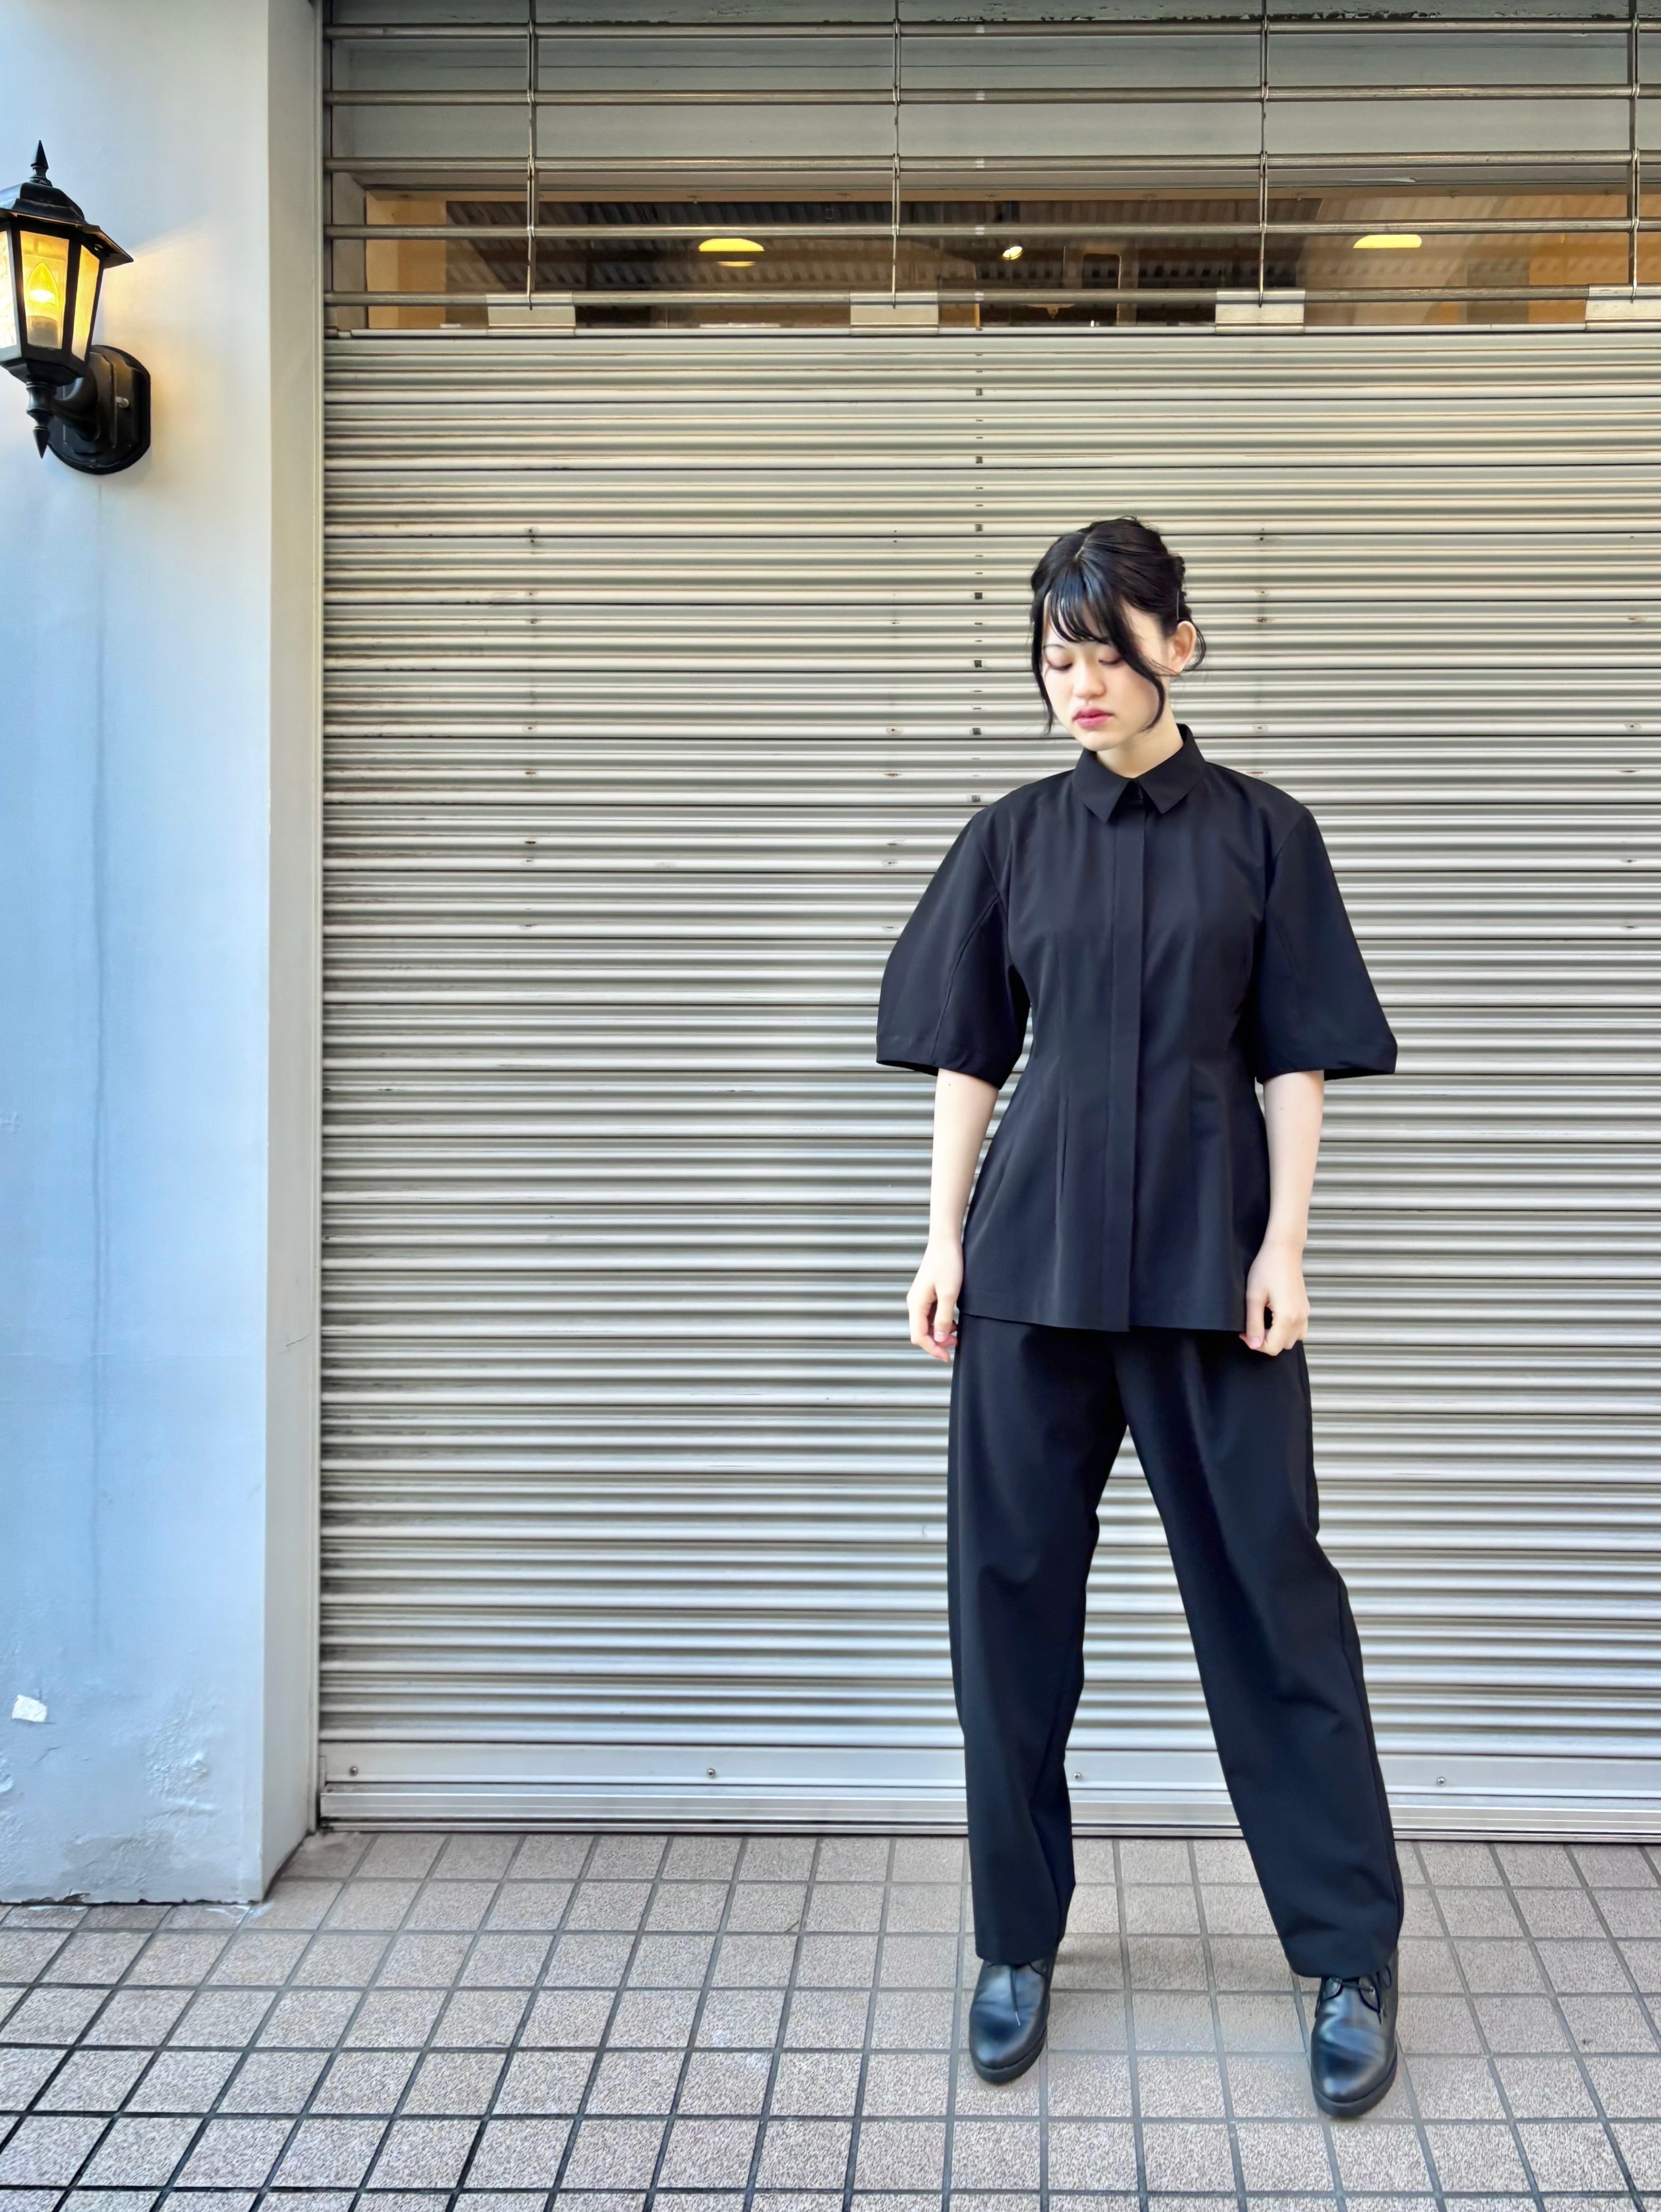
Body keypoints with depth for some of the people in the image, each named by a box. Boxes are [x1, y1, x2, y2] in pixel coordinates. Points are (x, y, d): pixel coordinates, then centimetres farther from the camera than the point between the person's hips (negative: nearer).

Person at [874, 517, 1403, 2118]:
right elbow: (965, 1053, 8)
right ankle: (1018, 1944, 20)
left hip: (1207, 1259, -2)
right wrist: (945, 1239, 2)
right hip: (1033, 1256, 2)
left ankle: (1352, 1958, 13)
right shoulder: (1012, 839, 7)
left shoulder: (1262, 833, 3)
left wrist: (1282, 1247, -6)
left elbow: (1296, 1058, 2)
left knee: (1268, 1588, 2)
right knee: (1011, 1592, 5)